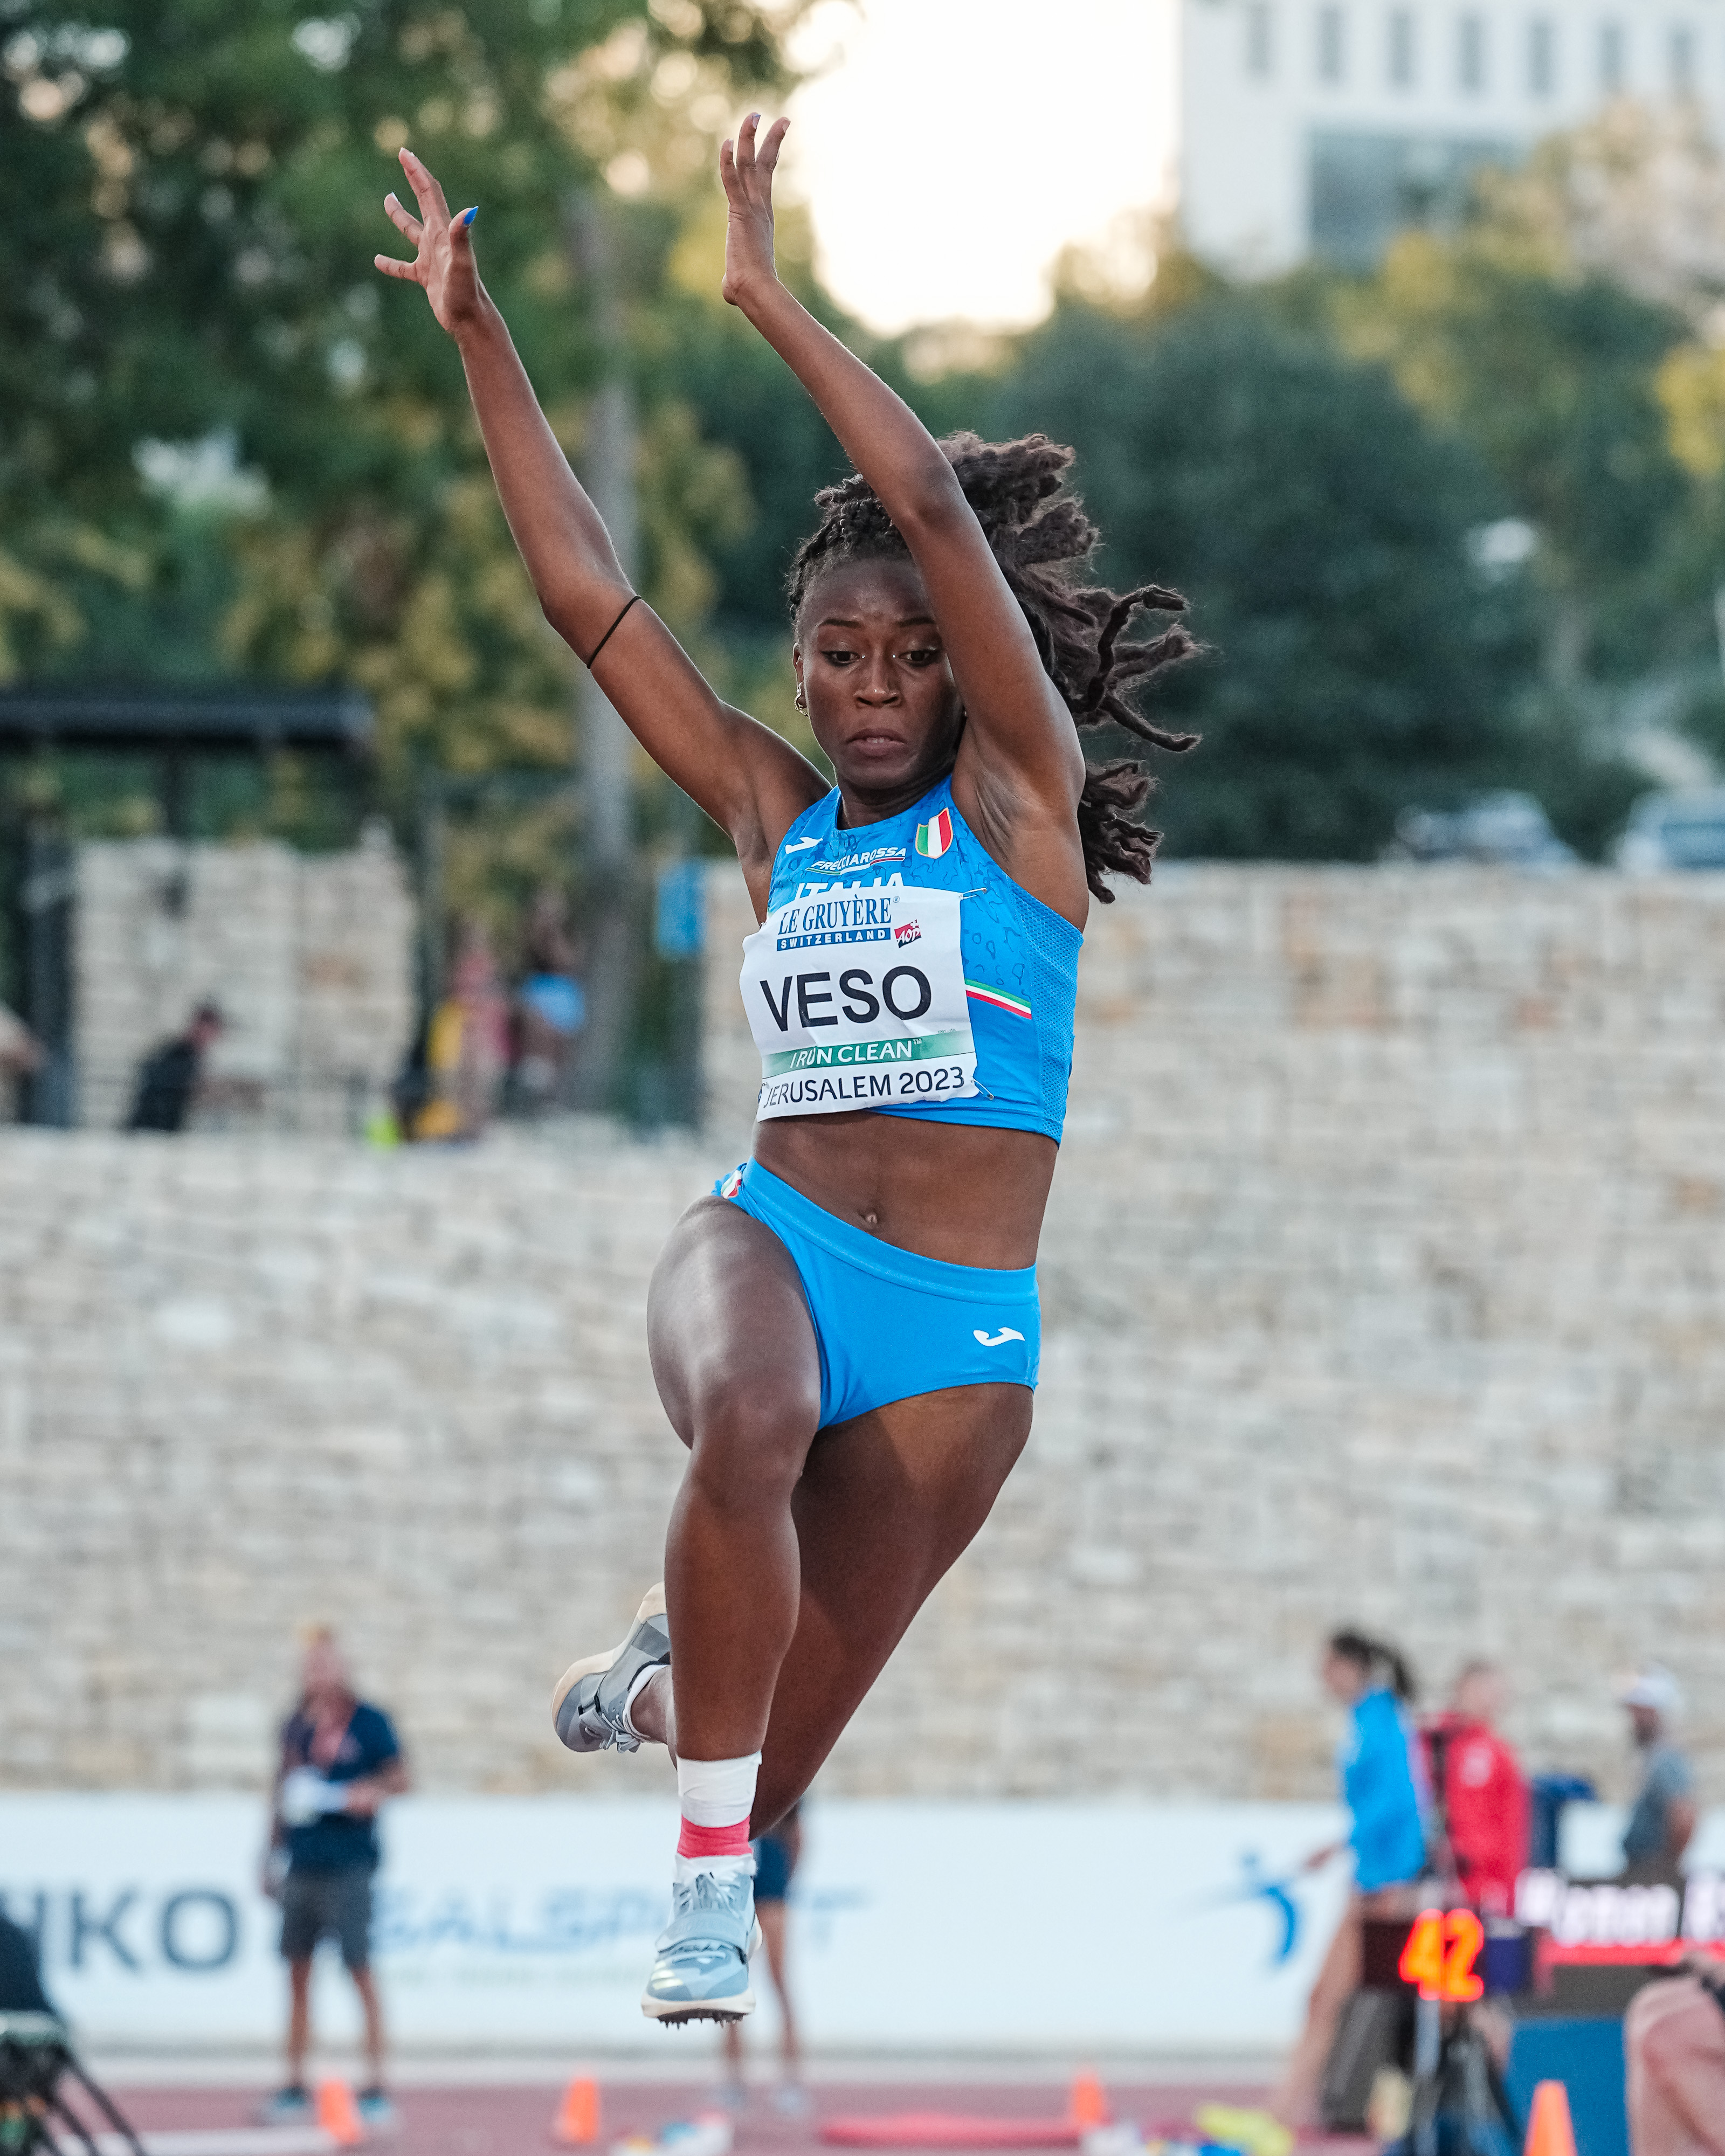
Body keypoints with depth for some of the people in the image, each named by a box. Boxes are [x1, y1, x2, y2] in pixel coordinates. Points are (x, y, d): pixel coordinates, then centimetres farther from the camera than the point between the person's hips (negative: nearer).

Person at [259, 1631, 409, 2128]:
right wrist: (274, 1856, 19)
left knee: (360, 1970, -8)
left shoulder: (368, 1722, -4)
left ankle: (376, 2088, -5)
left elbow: (398, 1778, -9)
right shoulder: (296, 1726, 13)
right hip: (301, 1865, 6)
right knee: (298, 1973, 8)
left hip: (347, 1867, -6)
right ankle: (294, 2087, 14)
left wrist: (339, 1797, -21)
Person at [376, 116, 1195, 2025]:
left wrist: (767, 298, -10)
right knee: (750, 1423, -39)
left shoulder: (1019, 796, 2)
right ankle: (707, 1891, -26)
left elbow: (941, 512, -10)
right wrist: (479, 341, 4)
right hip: (769, 1239, 1)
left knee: (768, 1770, 2)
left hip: (958, 1328, -1)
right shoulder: (772, 815, 11)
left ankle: (673, 1671, 42)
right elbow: (583, 589, 9)